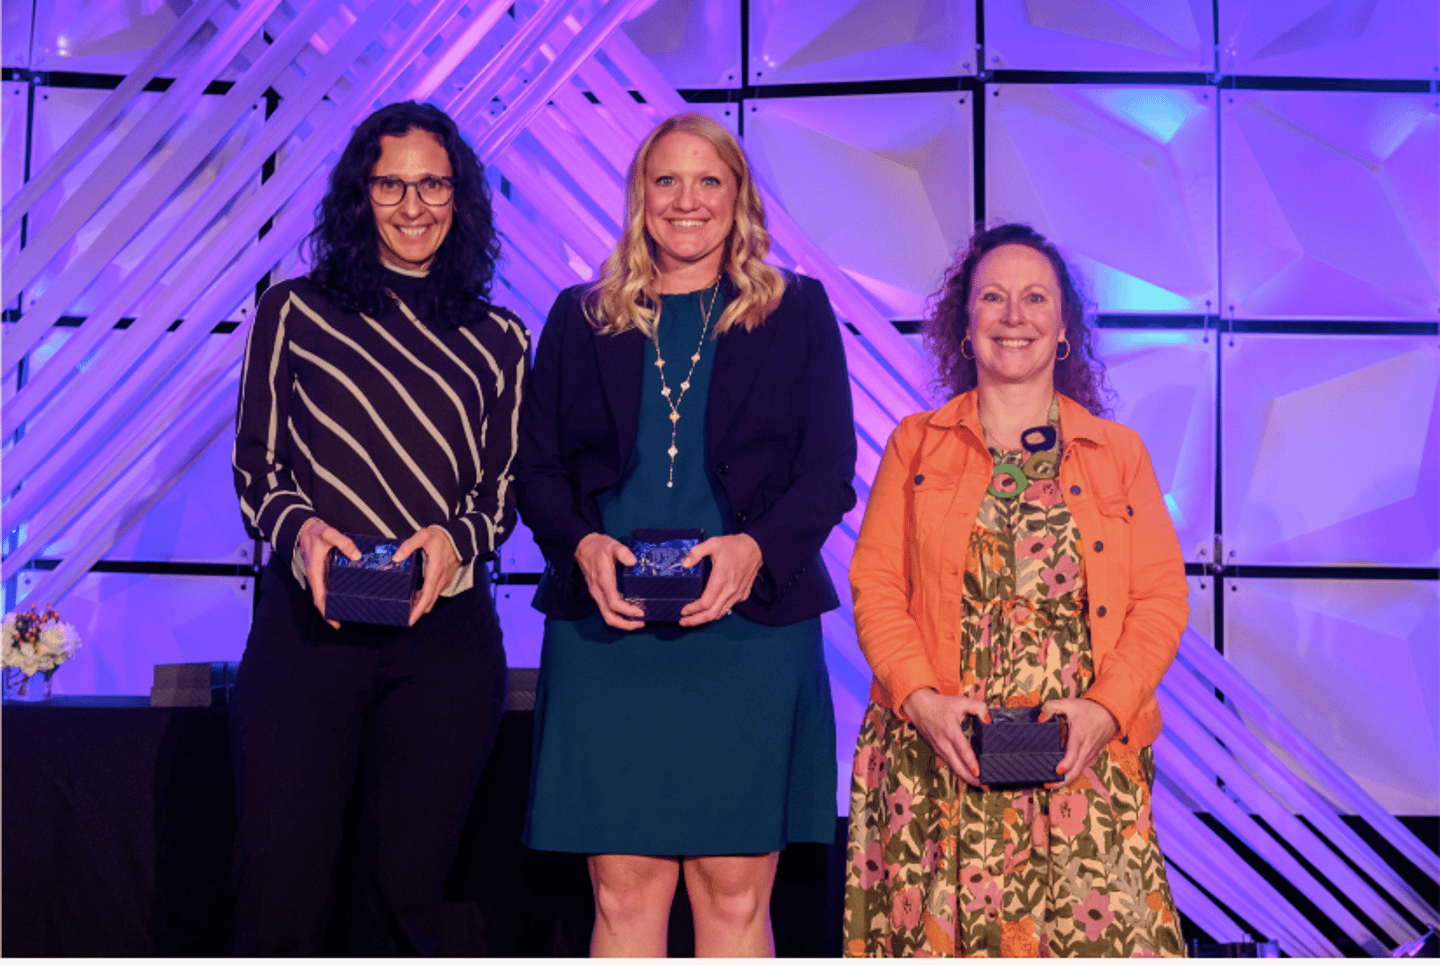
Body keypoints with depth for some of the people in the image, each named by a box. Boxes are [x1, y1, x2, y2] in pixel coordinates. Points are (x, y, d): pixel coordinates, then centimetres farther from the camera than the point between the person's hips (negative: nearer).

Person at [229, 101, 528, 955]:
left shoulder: (498, 341, 12)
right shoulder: (294, 312, 9)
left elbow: (505, 486, 11)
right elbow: (255, 465, 8)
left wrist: (456, 538, -10)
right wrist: (299, 530, -12)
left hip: (448, 631, 1)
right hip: (308, 622, -1)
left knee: (409, 887, 5)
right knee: (280, 890, -5)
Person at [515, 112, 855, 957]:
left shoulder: (798, 312, 10)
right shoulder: (581, 318, 14)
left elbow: (829, 471, 4)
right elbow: (536, 467, 11)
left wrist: (755, 549, -14)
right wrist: (582, 546, -10)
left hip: (750, 628, -1)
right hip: (605, 632, 1)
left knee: (735, 891, 1)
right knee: (625, 889, 2)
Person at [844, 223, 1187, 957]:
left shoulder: (1120, 452, 12)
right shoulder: (915, 445, 12)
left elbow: (1161, 598, 6)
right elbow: (875, 584, 6)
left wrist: (1104, 708, -9)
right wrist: (922, 699, -10)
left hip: (1082, 758, 1)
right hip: (937, 758, 0)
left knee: (1096, 927, -8)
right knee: (939, 928, -5)